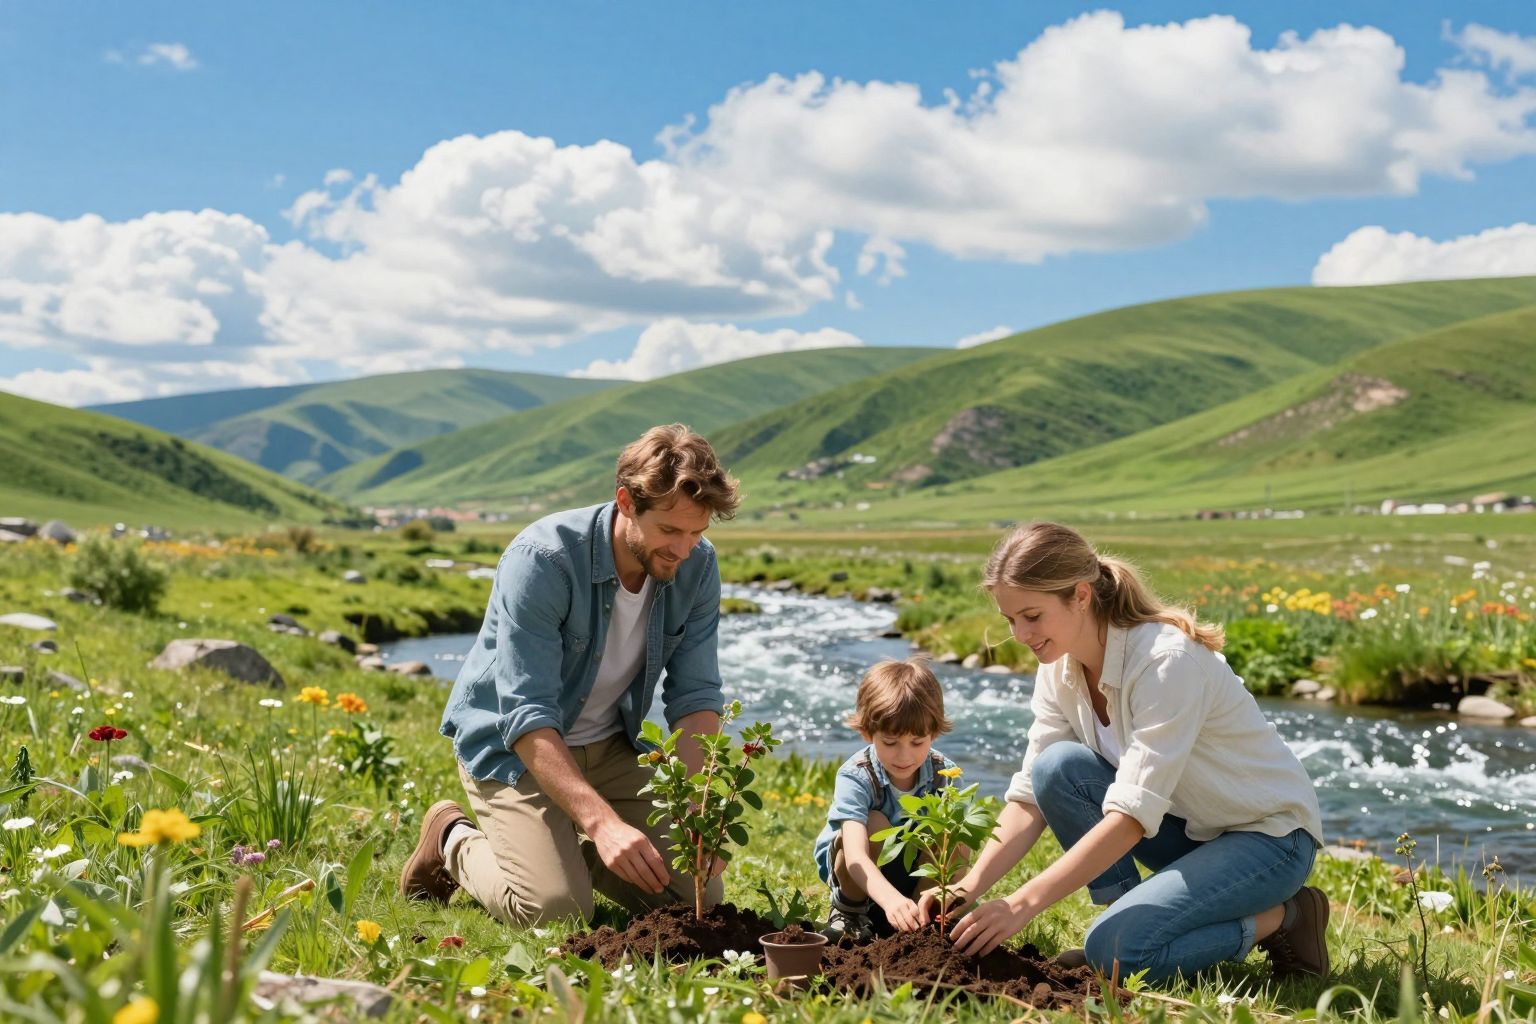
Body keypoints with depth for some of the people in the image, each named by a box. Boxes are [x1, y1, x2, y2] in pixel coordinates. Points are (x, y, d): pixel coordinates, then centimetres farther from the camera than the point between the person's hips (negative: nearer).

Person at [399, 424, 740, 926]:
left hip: (610, 747, 6)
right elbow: (527, 716, -34)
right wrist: (603, 822, -45)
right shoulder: (541, 560, -30)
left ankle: (571, 847, 20)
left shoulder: (696, 567, -13)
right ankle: (455, 842, 7)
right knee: (557, 909, -23)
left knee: (698, 897, -4)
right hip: (511, 745, -5)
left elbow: (695, 696, -9)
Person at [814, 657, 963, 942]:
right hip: (859, 873, -3)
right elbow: (855, 856, -44)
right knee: (875, 824, -33)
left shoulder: (943, 773, -19)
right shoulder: (855, 776, -30)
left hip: (916, 867, 3)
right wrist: (890, 898, -63)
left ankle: (912, 917, -10)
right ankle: (848, 910, -11)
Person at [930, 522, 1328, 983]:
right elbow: (1032, 795, -6)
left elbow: (1132, 815, -34)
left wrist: (1023, 903, -38)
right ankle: (1128, 911, -3)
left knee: (1118, 950, -25)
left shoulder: (1167, 660, -28)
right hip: (1188, 827, 7)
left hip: (1269, 835, -7)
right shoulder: (1061, 669, -5)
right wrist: (970, 886, -22)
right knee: (1058, 766, -16)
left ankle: (1283, 918, -3)